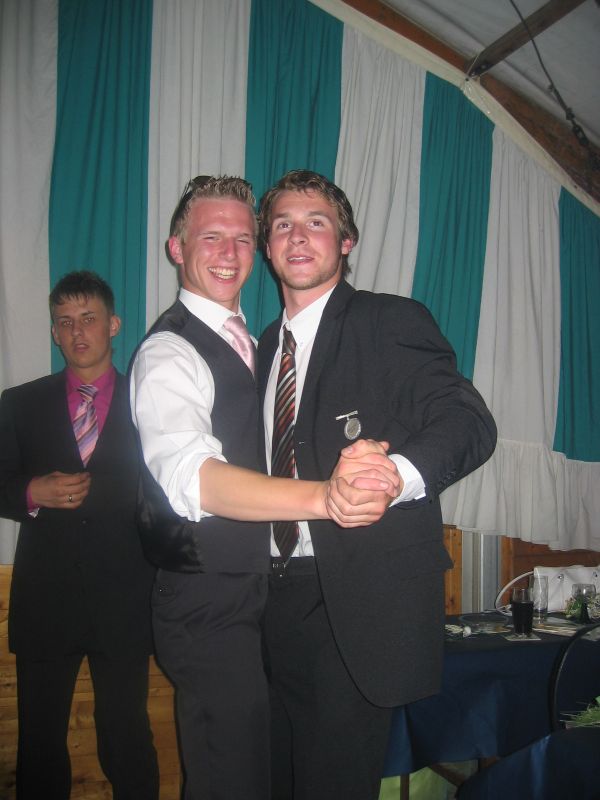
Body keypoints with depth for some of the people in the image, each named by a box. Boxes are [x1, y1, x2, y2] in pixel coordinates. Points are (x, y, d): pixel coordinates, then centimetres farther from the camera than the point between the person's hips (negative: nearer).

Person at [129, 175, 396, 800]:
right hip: (209, 603, -9)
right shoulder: (168, 353, -17)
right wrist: (323, 497, -49)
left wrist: (353, 469, 3)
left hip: (255, 593, 9)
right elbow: (193, 478, -35)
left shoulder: (246, 341, 12)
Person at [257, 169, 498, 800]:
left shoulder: (392, 321, -6)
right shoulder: (268, 344, 16)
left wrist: (396, 473, -36)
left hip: (364, 598, -6)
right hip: (282, 593, 7)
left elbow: (468, 421, -17)